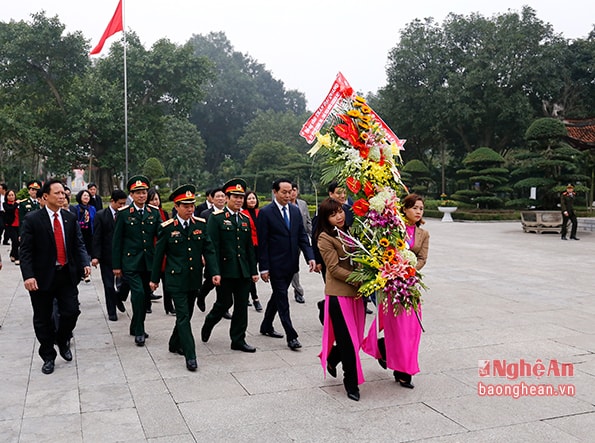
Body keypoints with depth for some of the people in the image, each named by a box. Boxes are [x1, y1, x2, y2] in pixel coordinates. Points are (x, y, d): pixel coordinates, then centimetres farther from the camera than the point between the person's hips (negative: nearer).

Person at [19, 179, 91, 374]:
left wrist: (85, 263, -11)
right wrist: (28, 275, -20)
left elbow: (79, 244, 6)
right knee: (43, 319, 8)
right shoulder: (32, 220, -7)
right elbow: (25, 250, -10)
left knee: (71, 311, 0)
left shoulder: (71, 218, 5)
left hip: (67, 275, 3)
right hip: (42, 277, -3)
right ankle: (48, 357, 25)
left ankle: (62, 340, 31)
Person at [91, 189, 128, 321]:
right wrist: (95, 256, -14)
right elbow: (97, 237, -7)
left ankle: (118, 298, 33)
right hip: (107, 256, -2)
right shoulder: (101, 215, -5)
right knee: (109, 285, 6)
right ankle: (112, 311, 17)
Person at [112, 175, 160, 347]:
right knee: (138, 293, -16)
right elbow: (116, 240, 0)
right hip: (131, 262, -4)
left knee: (146, 296, 10)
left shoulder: (154, 212, 7)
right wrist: (116, 265, -2)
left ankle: (135, 327, 29)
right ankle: (139, 332, -4)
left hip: (149, 262, 4)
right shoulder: (123, 213, -2)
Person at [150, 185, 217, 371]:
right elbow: (159, 254, 0)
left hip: (194, 278, 4)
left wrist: (214, 272, -7)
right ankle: (190, 355, -5)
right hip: (176, 279, -4)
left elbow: (208, 250, 3)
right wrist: (154, 278, 4)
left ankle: (175, 344, 36)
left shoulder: (201, 224, 2)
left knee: (187, 314, 15)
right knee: (183, 316, -7)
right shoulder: (167, 228, -7)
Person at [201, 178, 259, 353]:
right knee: (224, 303, 3)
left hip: (243, 271, 5)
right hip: (225, 271, -5)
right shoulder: (216, 218, -6)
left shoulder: (245, 219, 12)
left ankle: (238, 340, 16)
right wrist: (215, 272, -18)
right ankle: (208, 324, 32)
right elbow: (213, 247, -11)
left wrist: (253, 271, 11)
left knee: (242, 306, 7)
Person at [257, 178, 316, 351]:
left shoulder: (295, 211, 8)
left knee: (278, 296, 18)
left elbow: (302, 236, 8)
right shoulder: (265, 213, -9)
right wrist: (264, 268, -12)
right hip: (276, 264, -6)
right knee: (282, 299, -4)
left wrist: (310, 257, -5)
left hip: (291, 264, 6)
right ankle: (291, 336, -1)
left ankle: (266, 326, 34)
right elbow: (262, 243, -9)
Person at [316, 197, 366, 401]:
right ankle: (351, 383, 15)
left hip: (356, 292, 7)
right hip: (338, 294, -7)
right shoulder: (325, 238, -9)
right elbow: (334, 269, -14)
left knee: (356, 337, 13)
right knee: (348, 340, 0)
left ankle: (331, 359, 40)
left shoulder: (350, 231, 11)